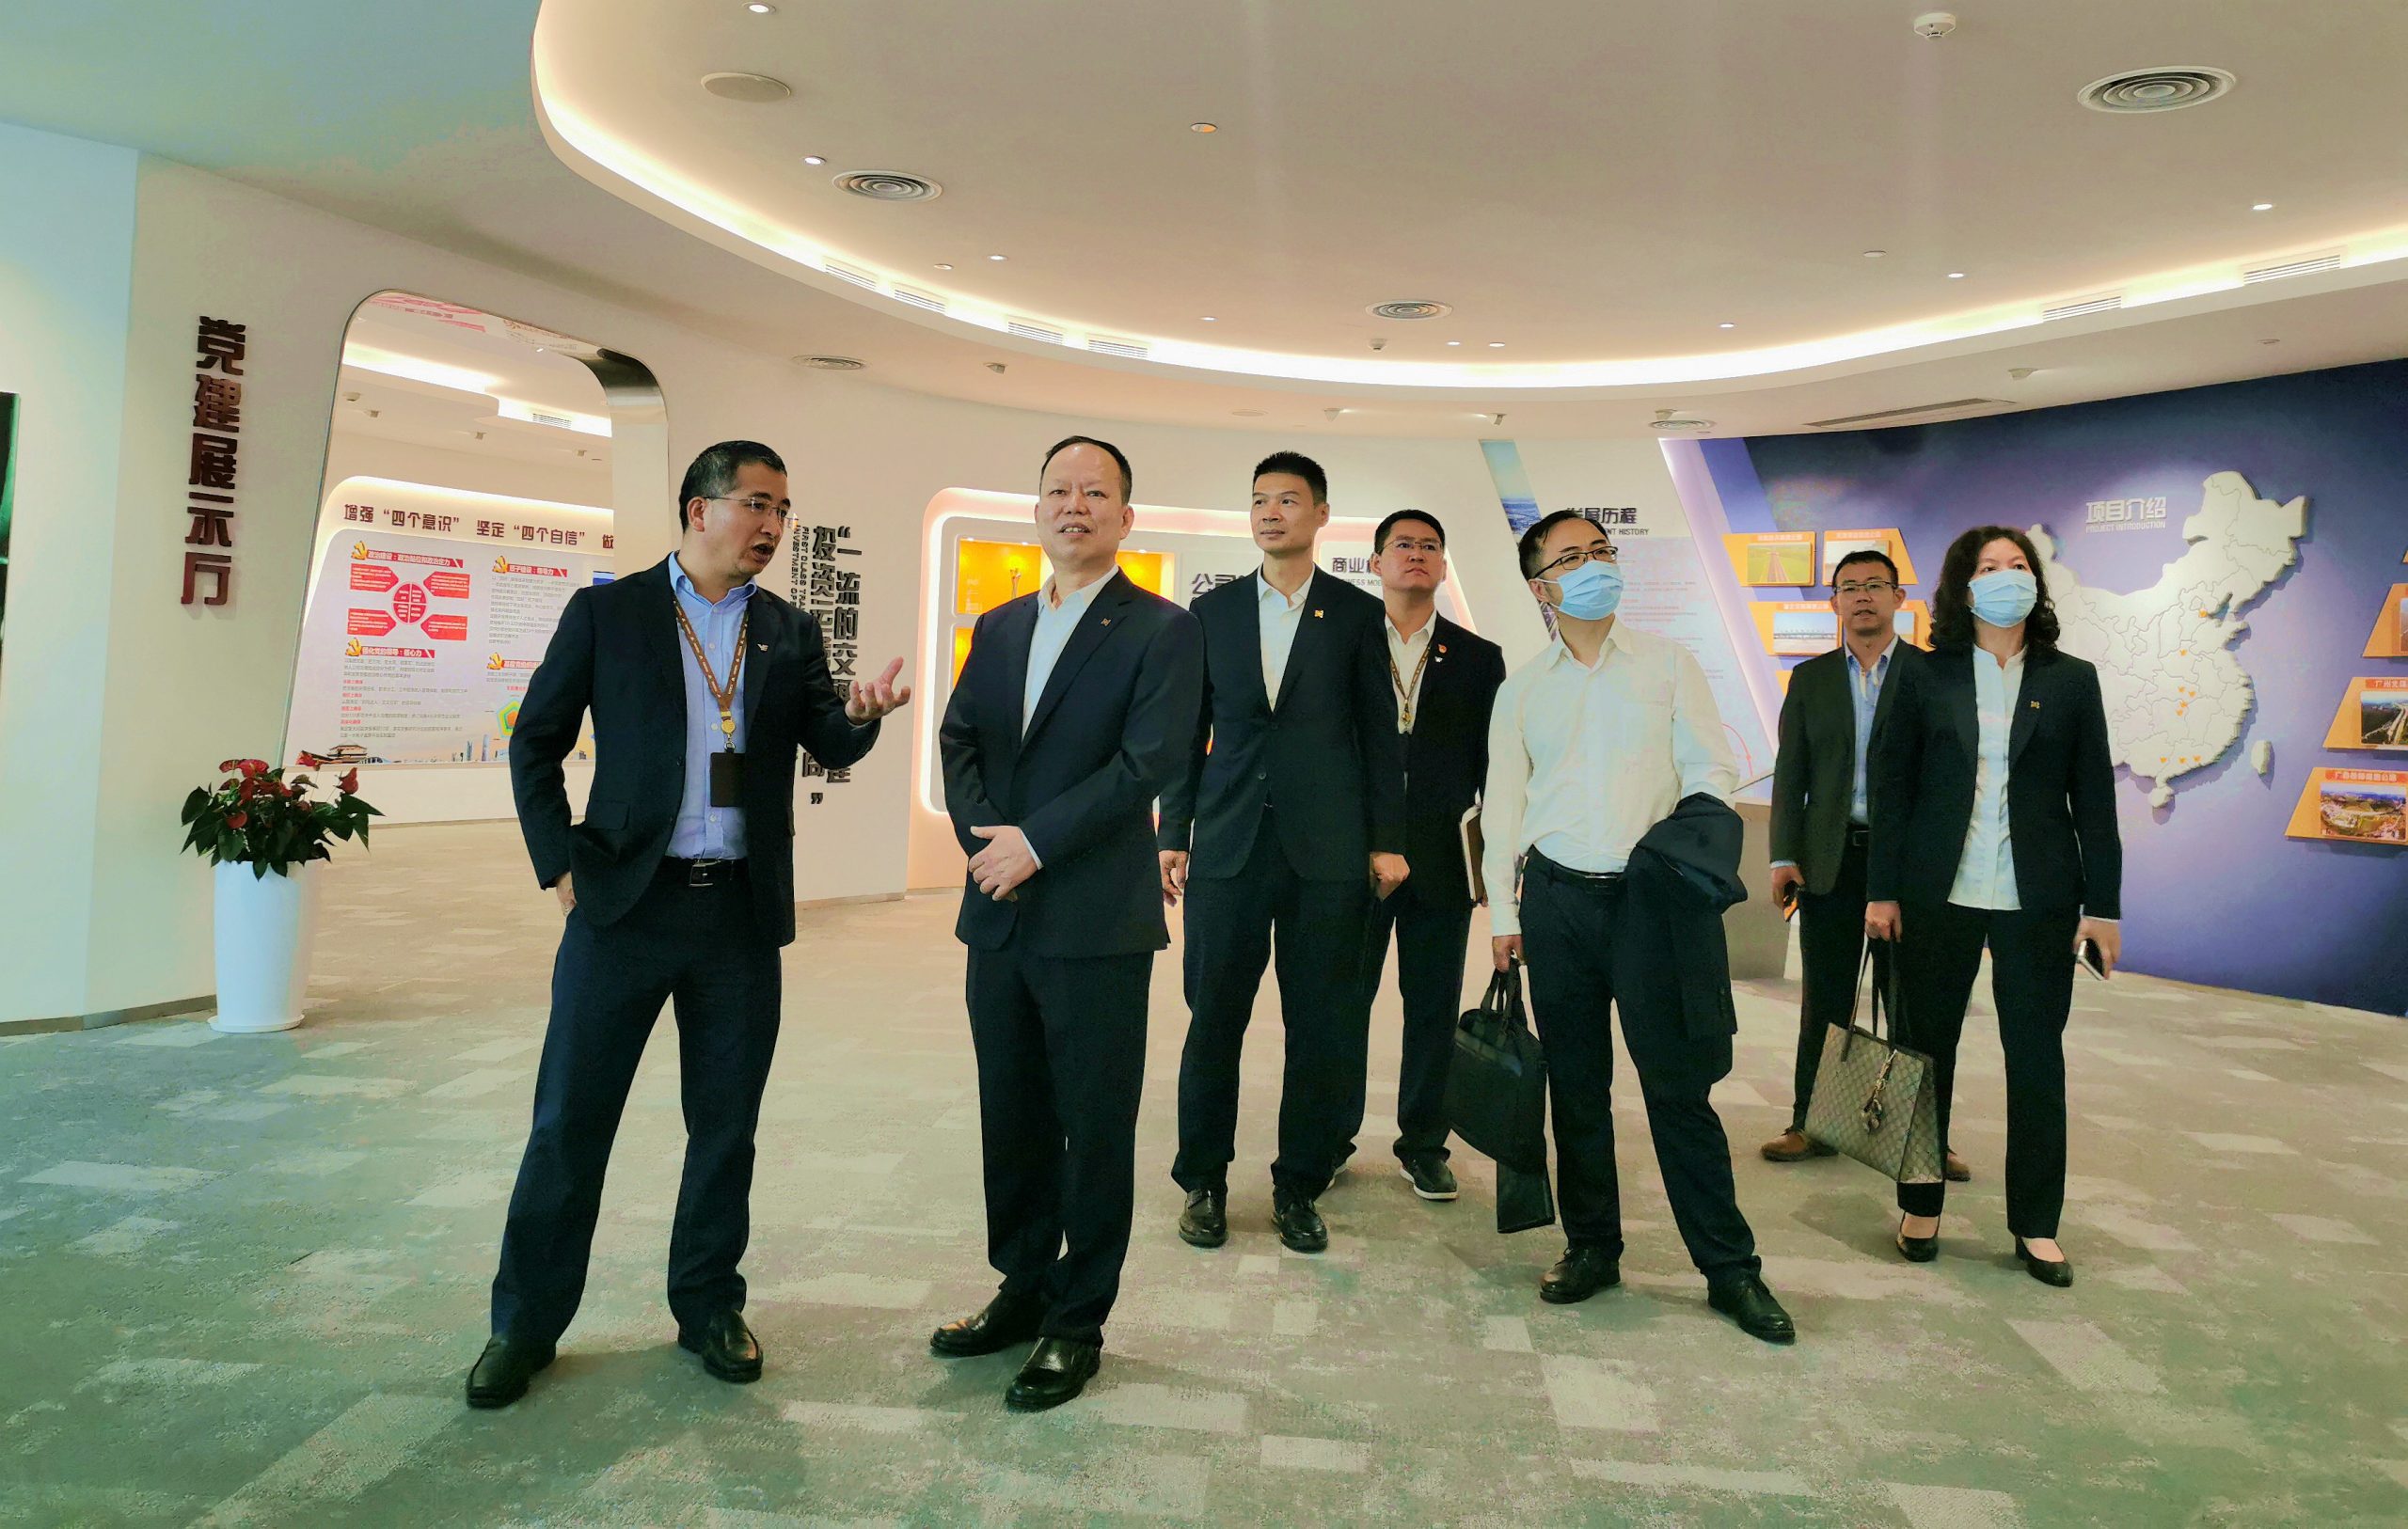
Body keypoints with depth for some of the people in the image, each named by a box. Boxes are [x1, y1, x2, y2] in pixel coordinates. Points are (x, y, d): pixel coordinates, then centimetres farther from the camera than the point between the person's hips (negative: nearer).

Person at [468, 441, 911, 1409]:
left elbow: (829, 748, 1)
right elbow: (536, 741, 3)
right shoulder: (608, 612, 2)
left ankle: (708, 1308, 27)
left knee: (726, 1126, 10)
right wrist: (559, 864, -5)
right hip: (627, 899, -2)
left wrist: (859, 713, -21)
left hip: (742, 914, 3)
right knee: (570, 1120, 4)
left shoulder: (790, 631, 10)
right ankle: (525, 1323, 21)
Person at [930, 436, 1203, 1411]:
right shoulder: (999, 627, 15)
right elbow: (959, 740, 9)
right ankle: (1024, 1287, 32)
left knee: (1095, 1128, 4)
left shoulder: (1160, 630, -4)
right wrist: (985, 838, -8)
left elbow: (1149, 761, -14)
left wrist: (1036, 842, -17)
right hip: (999, 916, 6)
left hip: (1097, 923, -5)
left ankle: (1078, 1322, 19)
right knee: (1011, 1117, 15)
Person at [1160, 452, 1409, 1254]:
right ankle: (1204, 1180, 21)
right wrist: (1173, 833, 6)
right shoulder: (1213, 610, 10)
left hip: (1326, 851, -1)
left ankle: (1299, 1186, 19)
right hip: (1228, 847, 1)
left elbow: (1380, 732, 5)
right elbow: (1191, 730, 10)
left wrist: (1386, 840, 0)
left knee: (1321, 1028, 4)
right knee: (1214, 1019, 5)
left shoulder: (1357, 613, 5)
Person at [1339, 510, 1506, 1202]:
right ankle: (1331, 1139, 21)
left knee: (1434, 1008, 8)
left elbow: (1493, 765, 8)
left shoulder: (1478, 658, 9)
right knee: (1343, 1001, 7)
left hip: (1441, 859, 1)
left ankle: (1423, 1145, 22)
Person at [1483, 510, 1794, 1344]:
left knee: (1678, 1086, -2)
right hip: (1557, 899, 2)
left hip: (1651, 897, -2)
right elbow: (1502, 806, 10)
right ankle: (1591, 1247, 23)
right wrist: (1502, 912, 5)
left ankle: (1729, 1268, 8)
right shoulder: (1521, 689, 9)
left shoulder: (1668, 662, 6)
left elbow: (1711, 768, 3)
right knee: (1576, 1086, 8)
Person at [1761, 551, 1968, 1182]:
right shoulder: (1809, 679, 9)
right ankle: (1811, 1124, 16)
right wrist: (1784, 856, -1)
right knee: (1825, 1000, 8)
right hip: (1829, 860, 2)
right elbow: (1790, 773, 7)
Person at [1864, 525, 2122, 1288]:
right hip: (1938, 896, 0)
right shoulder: (1926, 680, 3)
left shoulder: (2071, 680, 5)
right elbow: (1892, 787, 2)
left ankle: (2036, 1225, 18)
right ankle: (1920, 1208, 21)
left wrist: (2103, 905, 1)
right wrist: (1883, 890, -2)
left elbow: (2094, 798, 4)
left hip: (2037, 902, 1)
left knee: (2037, 1058, 5)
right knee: (1927, 1049, 7)